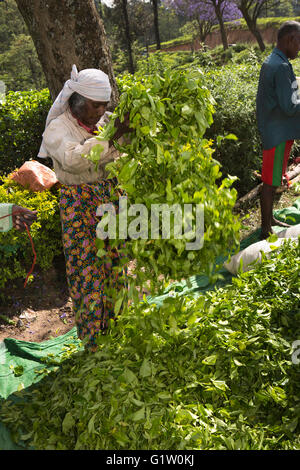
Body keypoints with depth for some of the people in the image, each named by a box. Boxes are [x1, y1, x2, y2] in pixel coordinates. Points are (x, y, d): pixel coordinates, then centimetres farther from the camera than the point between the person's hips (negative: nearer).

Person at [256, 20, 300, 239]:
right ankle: (266, 230, 8)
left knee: (272, 178, 18)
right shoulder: (282, 67, -19)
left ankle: (269, 219, 32)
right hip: (279, 133, -10)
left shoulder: (268, 63, 11)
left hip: (269, 129, 10)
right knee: (271, 181, -2)